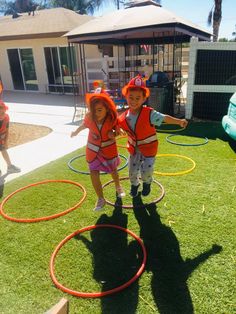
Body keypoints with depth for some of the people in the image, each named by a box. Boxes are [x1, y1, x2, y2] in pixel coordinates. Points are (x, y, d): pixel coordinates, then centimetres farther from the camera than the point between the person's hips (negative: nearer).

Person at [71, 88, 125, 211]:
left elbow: (117, 130, -6)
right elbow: (85, 124, 4)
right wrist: (76, 131, 21)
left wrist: (113, 134, -30)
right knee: (94, 174, -3)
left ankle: (118, 186, 51)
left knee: (113, 170, 19)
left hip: (109, 148, -1)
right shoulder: (89, 116, -20)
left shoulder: (112, 118, -25)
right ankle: (100, 199, 14)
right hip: (93, 149, 1)